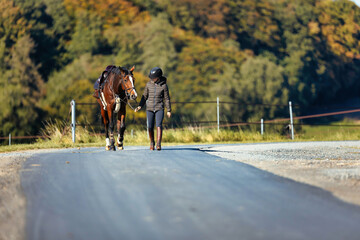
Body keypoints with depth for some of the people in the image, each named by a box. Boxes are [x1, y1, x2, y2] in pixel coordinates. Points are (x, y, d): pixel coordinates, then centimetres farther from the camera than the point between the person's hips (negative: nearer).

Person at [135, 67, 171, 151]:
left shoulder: (163, 85, -4)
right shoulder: (149, 84, 1)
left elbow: (166, 99, 2)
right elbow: (145, 96, 10)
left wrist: (169, 110, 3)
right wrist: (140, 106, 0)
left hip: (159, 108, -2)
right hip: (149, 108, 2)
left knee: (159, 125, -15)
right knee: (150, 127, 3)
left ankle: (158, 144, -19)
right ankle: (152, 142, 22)